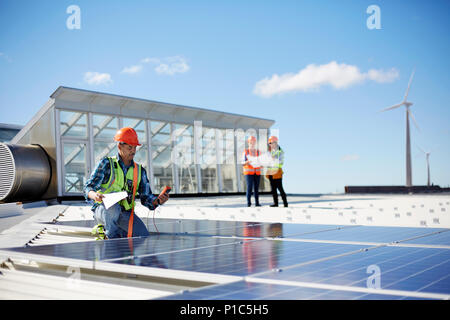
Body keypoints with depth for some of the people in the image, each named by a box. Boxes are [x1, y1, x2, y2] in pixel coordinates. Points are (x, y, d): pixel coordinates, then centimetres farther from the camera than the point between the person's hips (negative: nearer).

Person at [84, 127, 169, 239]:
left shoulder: (139, 170, 11)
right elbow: (88, 187, -6)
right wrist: (94, 195, -31)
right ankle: (111, 236, -10)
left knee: (144, 236, -16)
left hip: (126, 213, 4)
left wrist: (158, 201, -16)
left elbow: (146, 197, 7)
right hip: (103, 209, -4)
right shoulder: (106, 163, 0)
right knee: (113, 208, -39)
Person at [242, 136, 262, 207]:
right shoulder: (246, 152, 0)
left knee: (256, 188, 2)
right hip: (249, 172, -3)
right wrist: (247, 162, -25)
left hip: (257, 172, 3)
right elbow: (243, 163, -4)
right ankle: (248, 203, -5)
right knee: (249, 187, -11)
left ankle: (257, 203, 6)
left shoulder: (258, 152, 9)